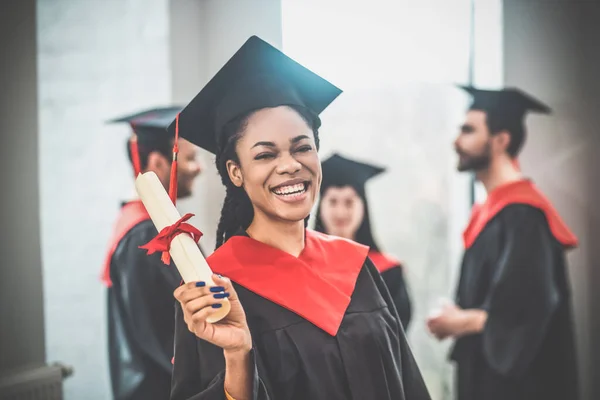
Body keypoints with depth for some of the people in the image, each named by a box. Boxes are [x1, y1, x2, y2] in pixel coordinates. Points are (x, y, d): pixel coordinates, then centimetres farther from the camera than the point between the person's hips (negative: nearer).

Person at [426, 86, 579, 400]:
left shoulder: (522, 213, -17)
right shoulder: (491, 210, 11)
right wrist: (460, 318, -2)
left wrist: (465, 322, -10)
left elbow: (528, 304, -23)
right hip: (486, 373, 9)